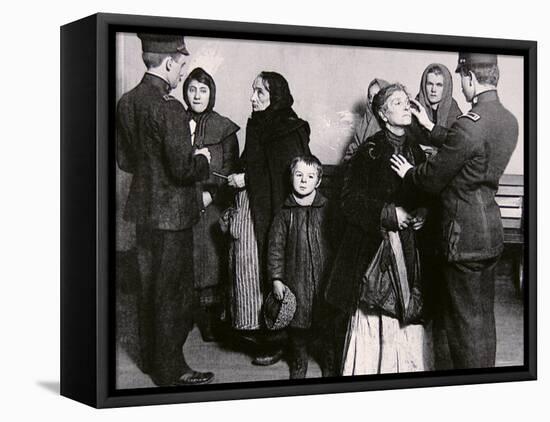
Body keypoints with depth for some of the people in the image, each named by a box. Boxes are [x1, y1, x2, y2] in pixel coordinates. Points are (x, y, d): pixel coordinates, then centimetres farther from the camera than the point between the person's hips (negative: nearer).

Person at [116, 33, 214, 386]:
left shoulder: (127, 103, 3)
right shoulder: (169, 108, -22)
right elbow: (183, 170, -23)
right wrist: (202, 159, -4)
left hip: (143, 210, 8)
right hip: (171, 213, -8)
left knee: (149, 287, 19)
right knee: (173, 292, 3)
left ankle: (151, 358, 32)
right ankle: (171, 370, 13)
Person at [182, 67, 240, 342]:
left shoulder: (224, 128, 4)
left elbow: (230, 169, 2)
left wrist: (210, 194, -11)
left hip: (212, 206, -1)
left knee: (212, 260, -1)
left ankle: (210, 320, 8)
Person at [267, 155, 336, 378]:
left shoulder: (327, 210, 0)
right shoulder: (286, 213, 0)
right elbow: (275, 247, 1)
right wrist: (276, 278, -4)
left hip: (324, 278, 0)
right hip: (295, 280, 0)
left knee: (328, 326, 6)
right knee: (297, 326, 10)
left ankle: (330, 366, 25)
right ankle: (298, 366, 29)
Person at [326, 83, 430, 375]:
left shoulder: (416, 152, 10)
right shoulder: (369, 151, -6)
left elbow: (425, 196, 19)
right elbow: (350, 200, -9)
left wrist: (422, 214, -3)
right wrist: (388, 213, -16)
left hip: (408, 250, 4)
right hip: (372, 247, -4)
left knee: (407, 314, 2)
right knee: (371, 315, -1)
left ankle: (406, 367, 14)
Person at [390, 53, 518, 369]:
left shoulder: (470, 125, -24)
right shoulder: (508, 120, 4)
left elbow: (433, 179, -15)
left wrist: (408, 172, 5)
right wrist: (432, 127, 27)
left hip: (465, 234, -8)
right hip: (492, 231, 9)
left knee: (465, 320, 2)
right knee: (484, 315, 19)